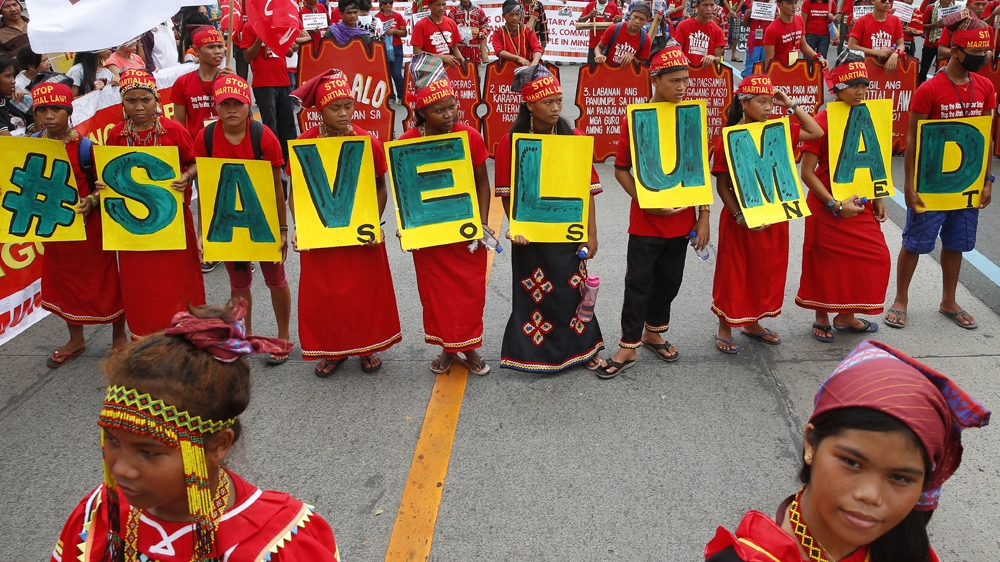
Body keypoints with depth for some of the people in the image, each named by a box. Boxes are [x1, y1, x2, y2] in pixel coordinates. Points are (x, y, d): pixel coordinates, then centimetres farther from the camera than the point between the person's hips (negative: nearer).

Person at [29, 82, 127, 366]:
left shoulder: (84, 146, -16)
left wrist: (90, 202, -28)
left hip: (89, 225, -5)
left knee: (104, 279, 7)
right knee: (63, 281, 18)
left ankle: (119, 336, 27)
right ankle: (76, 340, 37)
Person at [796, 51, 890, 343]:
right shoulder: (822, 121, -15)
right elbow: (806, 173, -17)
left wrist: (878, 199, 7)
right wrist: (835, 204, -18)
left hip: (861, 206, 6)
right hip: (828, 207, -6)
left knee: (876, 258, 6)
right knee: (826, 263, 5)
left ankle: (846, 315, 23)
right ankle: (822, 318, 25)